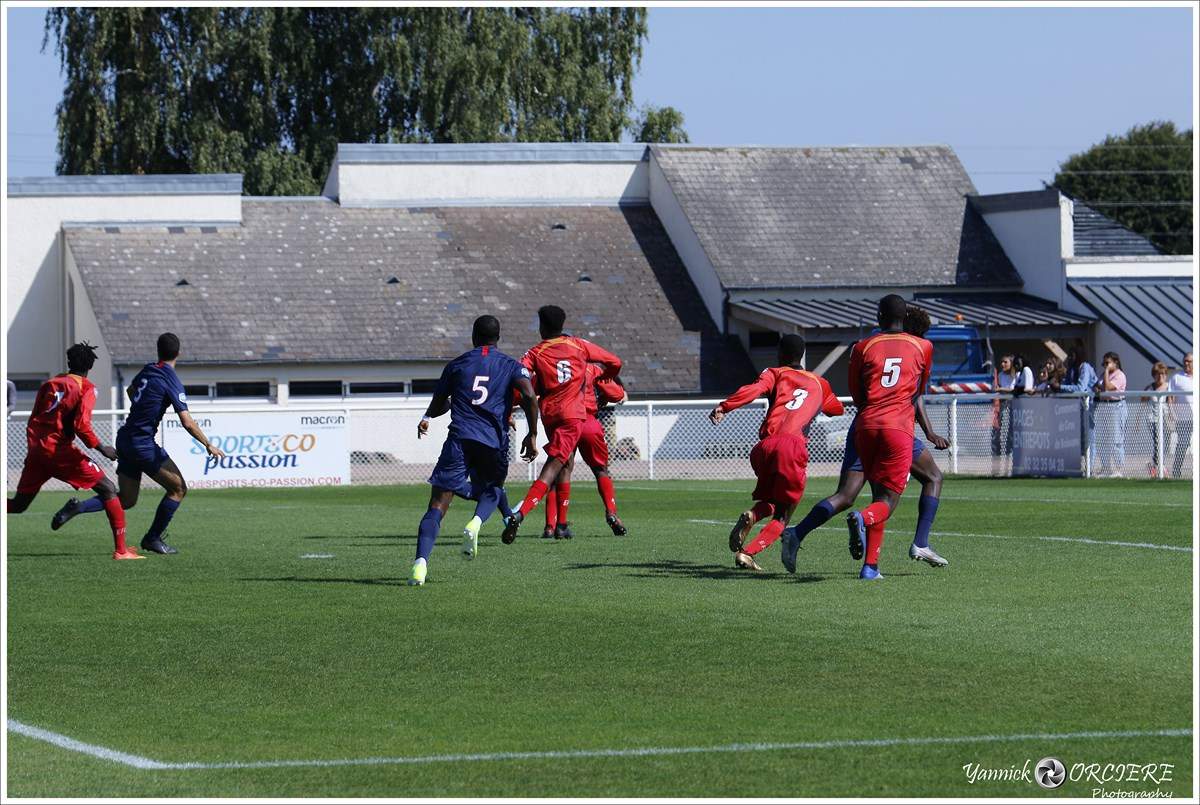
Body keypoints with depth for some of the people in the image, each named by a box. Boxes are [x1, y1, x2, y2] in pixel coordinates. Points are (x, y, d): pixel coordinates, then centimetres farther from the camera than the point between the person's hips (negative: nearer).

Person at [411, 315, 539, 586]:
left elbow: (439, 403, 24)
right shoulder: (511, 366, 13)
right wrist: (532, 435, 1)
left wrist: (427, 418, 46)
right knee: (491, 490, 27)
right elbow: (529, 396, -4)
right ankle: (476, 523, -8)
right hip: (494, 442, 0)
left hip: (460, 439, 0)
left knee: (438, 505, -5)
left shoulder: (456, 365, 16)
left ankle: (421, 561, -25)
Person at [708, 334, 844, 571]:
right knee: (782, 515, 6)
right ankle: (747, 553, -17)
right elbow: (837, 409, 46)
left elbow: (754, 390, -3)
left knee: (769, 502, 25)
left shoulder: (776, 373, 19)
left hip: (766, 445, 1)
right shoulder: (819, 384, 27)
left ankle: (751, 516, -10)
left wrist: (724, 407, -14)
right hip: (794, 447, -1)